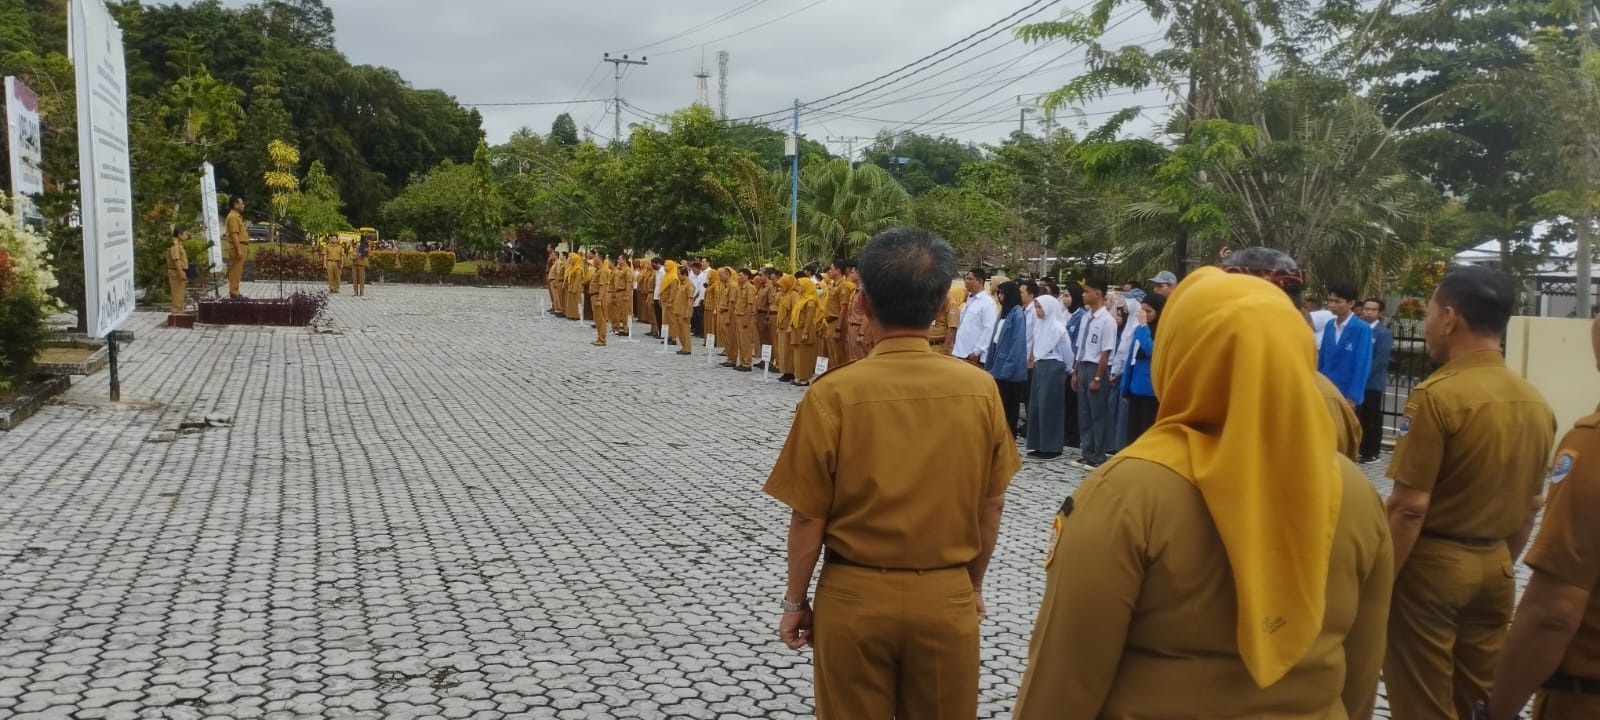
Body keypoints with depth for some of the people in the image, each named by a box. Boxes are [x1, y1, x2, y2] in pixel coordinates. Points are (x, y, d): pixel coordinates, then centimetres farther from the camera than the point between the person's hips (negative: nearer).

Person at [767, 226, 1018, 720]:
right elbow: (991, 504, 1)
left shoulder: (834, 393, -16)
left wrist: (796, 600, 4)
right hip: (946, 596, 2)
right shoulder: (980, 389, -9)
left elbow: (809, 514, -10)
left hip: (855, 595, -1)